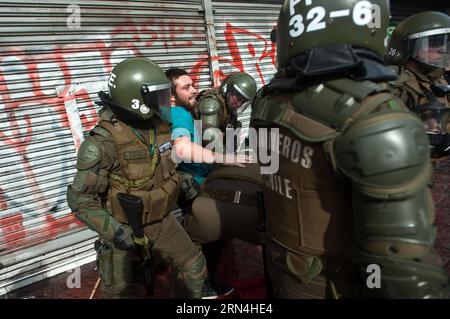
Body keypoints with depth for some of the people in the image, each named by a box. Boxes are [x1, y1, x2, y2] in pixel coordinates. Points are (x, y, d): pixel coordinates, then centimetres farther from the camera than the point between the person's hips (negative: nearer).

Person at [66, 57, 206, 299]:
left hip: (161, 221, 6)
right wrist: (114, 231, -27)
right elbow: (80, 200, -21)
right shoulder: (103, 142, -25)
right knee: (122, 292, 11)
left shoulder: (159, 127, -5)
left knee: (195, 266, 16)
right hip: (126, 231, -6)